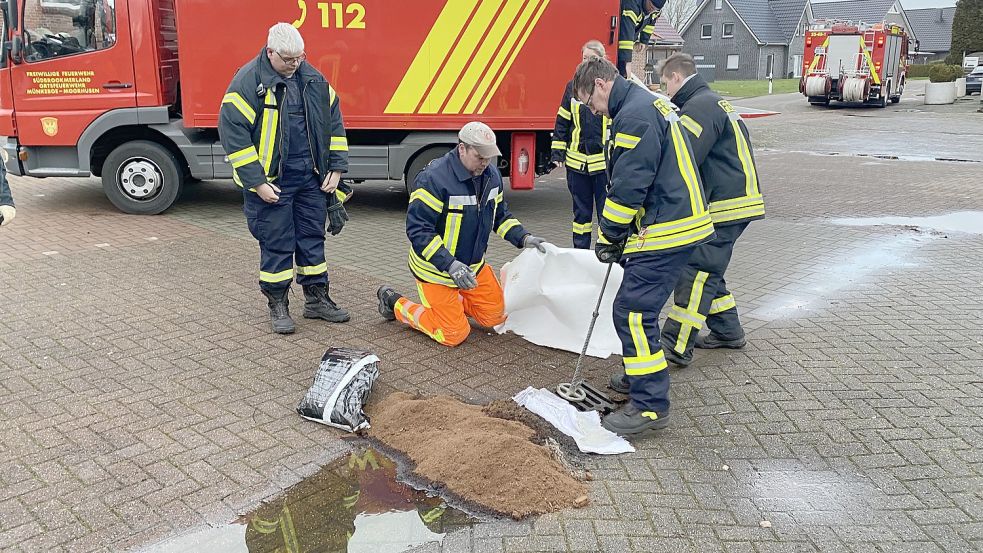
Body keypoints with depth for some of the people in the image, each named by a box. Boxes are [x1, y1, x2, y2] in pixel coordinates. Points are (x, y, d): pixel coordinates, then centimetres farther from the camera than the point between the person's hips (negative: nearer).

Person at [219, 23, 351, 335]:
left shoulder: (313, 79, 6)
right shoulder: (249, 81, -11)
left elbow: (333, 121, 13)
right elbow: (232, 131, -14)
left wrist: (336, 168, 5)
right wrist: (256, 182, -16)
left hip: (311, 176, 5)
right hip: (271, 180, -5)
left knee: (313, 237, 11)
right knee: (276, 243, 2)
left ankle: (316, 299, 24)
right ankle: (277, 305, 17)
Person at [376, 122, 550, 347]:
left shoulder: (491, 174, -3)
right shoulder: (434, 178, -27)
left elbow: (500, 215, 11)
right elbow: (417, 229, -27)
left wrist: (524, 238, -6)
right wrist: (450, 265, -35)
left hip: (473, 265, 7)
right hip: (436, 269, -7)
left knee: (495, 316, 8)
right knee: (454, 335, -2)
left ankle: (450, 301, 29)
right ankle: (396, 303, 17)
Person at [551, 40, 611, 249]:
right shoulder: (573, 86, 8)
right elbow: (562, 122, 11)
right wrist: (558, 153, 6)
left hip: (604, 160, -3)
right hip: (577, 160, 3)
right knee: (581, 211, 13)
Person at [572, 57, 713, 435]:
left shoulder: (635, 115, -17)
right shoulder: (649, 103, 18)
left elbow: (628, 188, -21)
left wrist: (609, 237, -7)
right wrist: (616, 237, 16)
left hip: (666, 232, -11)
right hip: (679, 222, 11)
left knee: (633, 313, -9)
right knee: (637, 308, 21)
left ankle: (650, 406, -3)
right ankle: (640, 376, 36)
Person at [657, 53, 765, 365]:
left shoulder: (700, 106, -14)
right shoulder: (715, 102, 21)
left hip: (724, 207, -11)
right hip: (734, 201, 11)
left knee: (696, 273, -10)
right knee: (707, 271, 18)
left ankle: (677, 347, -8)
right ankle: (727, 332, 27)